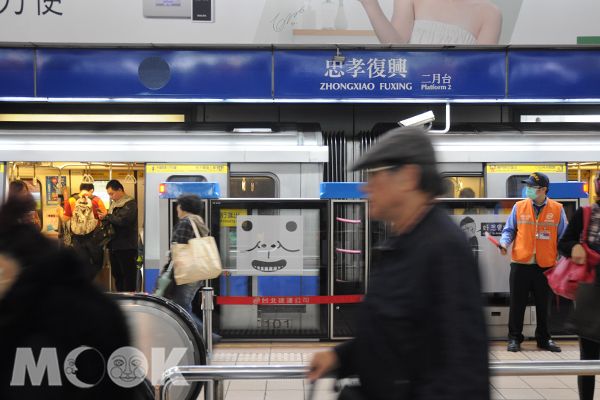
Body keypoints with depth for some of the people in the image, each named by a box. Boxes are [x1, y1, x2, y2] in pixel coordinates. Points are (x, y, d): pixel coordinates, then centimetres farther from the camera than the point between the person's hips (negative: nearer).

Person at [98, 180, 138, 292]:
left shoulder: (130, 204, -10)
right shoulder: (114, 204, 18)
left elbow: (124, 220, -24)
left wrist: (107, 216, -14)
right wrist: (103, 217, 4)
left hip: (126, 246, -9)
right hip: (114, 245, 9)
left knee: (128, 275, -4)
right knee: (116, 274, 15)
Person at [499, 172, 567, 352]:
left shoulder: (557, 209, 2)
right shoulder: (519, 207, 3)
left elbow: (563, 237, 6)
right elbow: (509, 230, 9)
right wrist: (504, 242, -11)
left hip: (546, 266, 0)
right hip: (520, 264, 0)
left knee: (543, 304, 11)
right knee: (517, 303, 6)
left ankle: (544, 339, 25)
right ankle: (514, 338, 17)